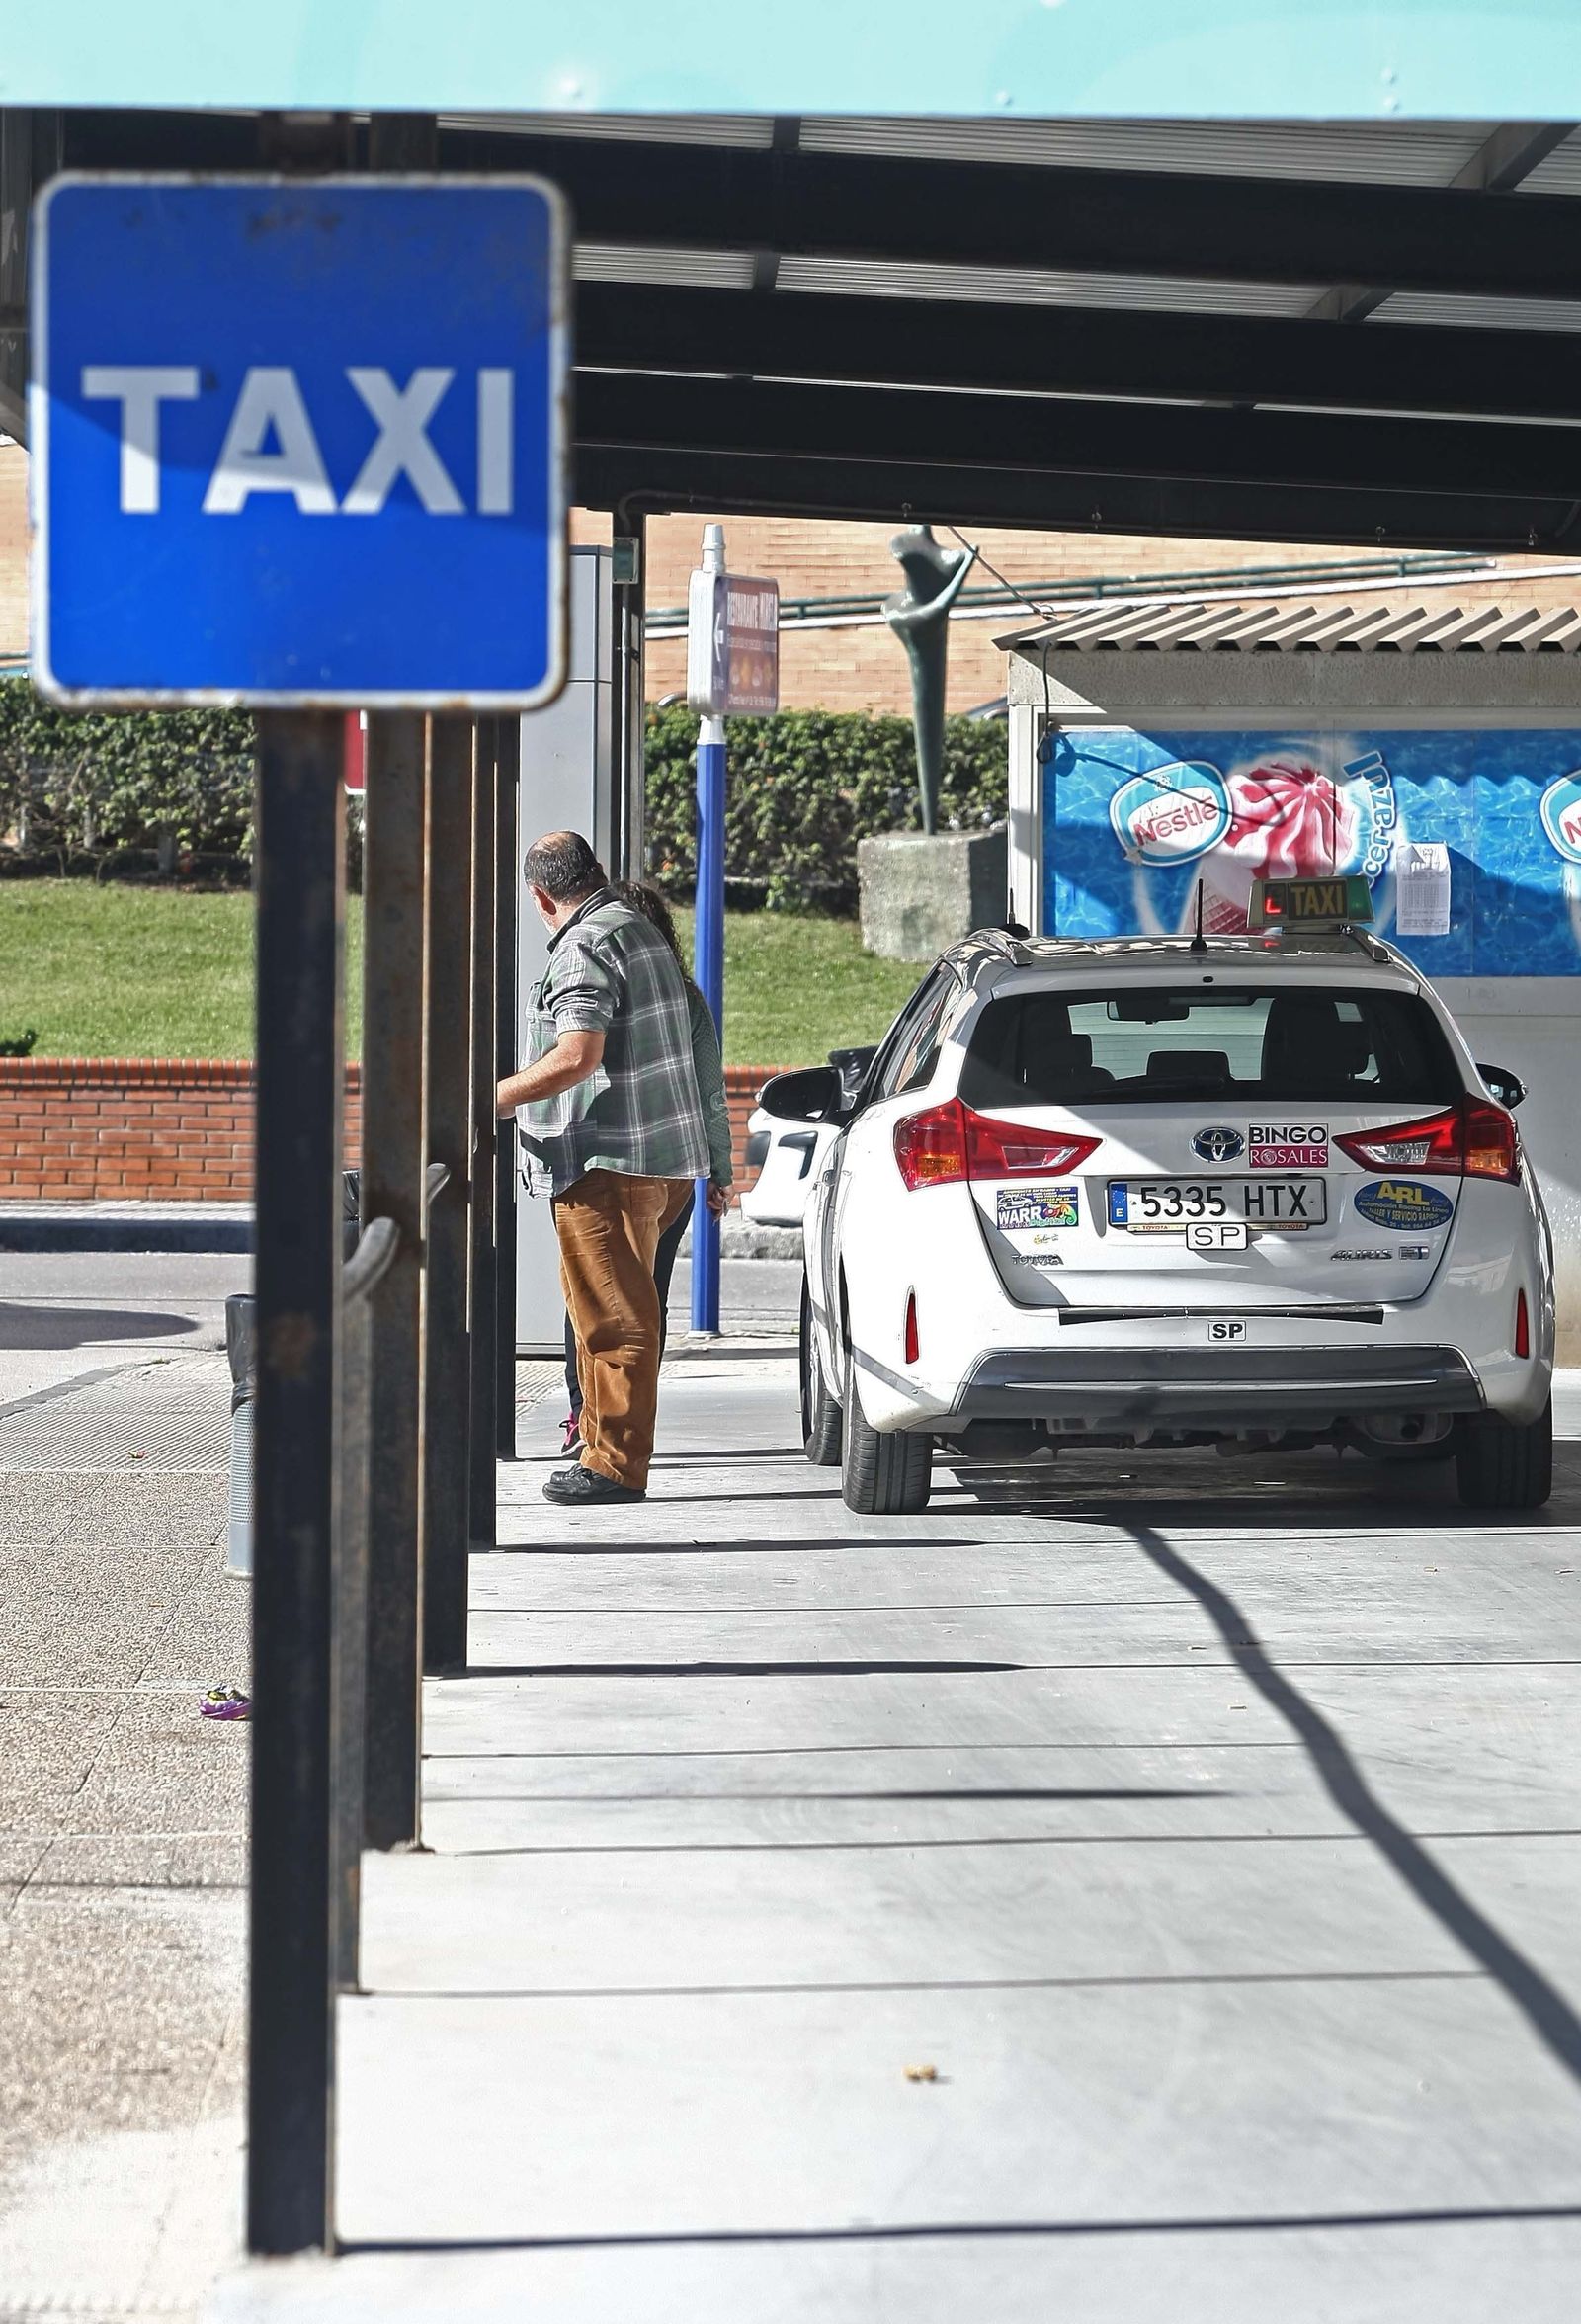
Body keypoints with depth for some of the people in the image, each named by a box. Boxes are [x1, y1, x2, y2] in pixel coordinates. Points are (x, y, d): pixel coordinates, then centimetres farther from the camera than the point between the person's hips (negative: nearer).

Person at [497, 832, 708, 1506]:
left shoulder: (586, 946, -14)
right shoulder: (640, 929, 18)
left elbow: (576, 1056, -25)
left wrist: (493, 1097, -18)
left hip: (609, 1162, -10)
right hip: (662, 1156, 10)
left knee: (613, 1317, -7)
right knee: (618, 1312, 15)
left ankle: (614, 1464, -4)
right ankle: (606, 1446, 20)